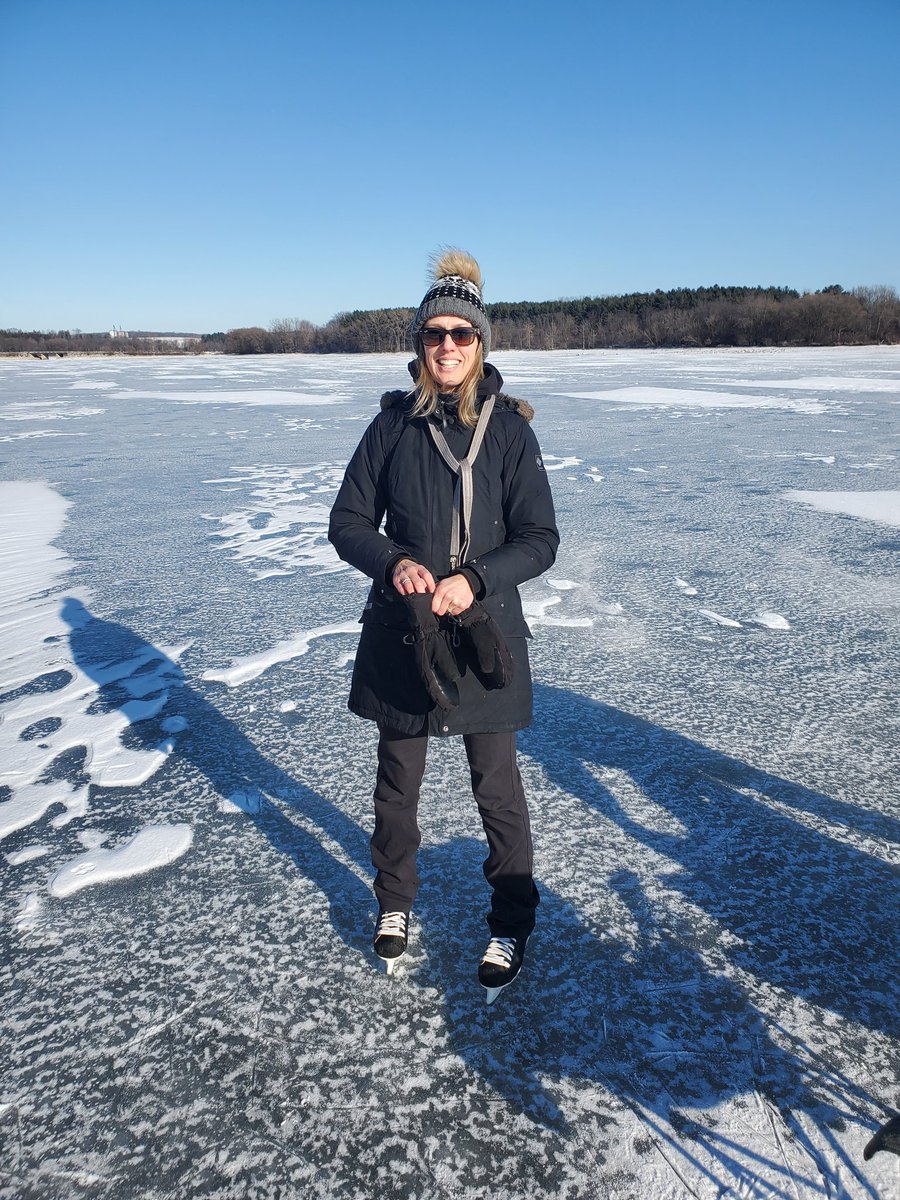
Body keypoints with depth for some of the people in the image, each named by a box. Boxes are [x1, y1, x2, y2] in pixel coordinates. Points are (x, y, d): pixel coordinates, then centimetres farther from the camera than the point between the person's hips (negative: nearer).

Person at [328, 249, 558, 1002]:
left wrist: (474, 580, -21)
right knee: (398, 780, 16)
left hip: (484, 630, -1)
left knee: (497, 788, 9)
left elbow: (540, 540, -6)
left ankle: (512, 925, 31)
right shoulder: (393, 425, -1)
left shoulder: (509, 428, -5)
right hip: (399, 630, 2)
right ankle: (395, 901, 41)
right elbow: (348, 522, 2)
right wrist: (393, 563, -17)